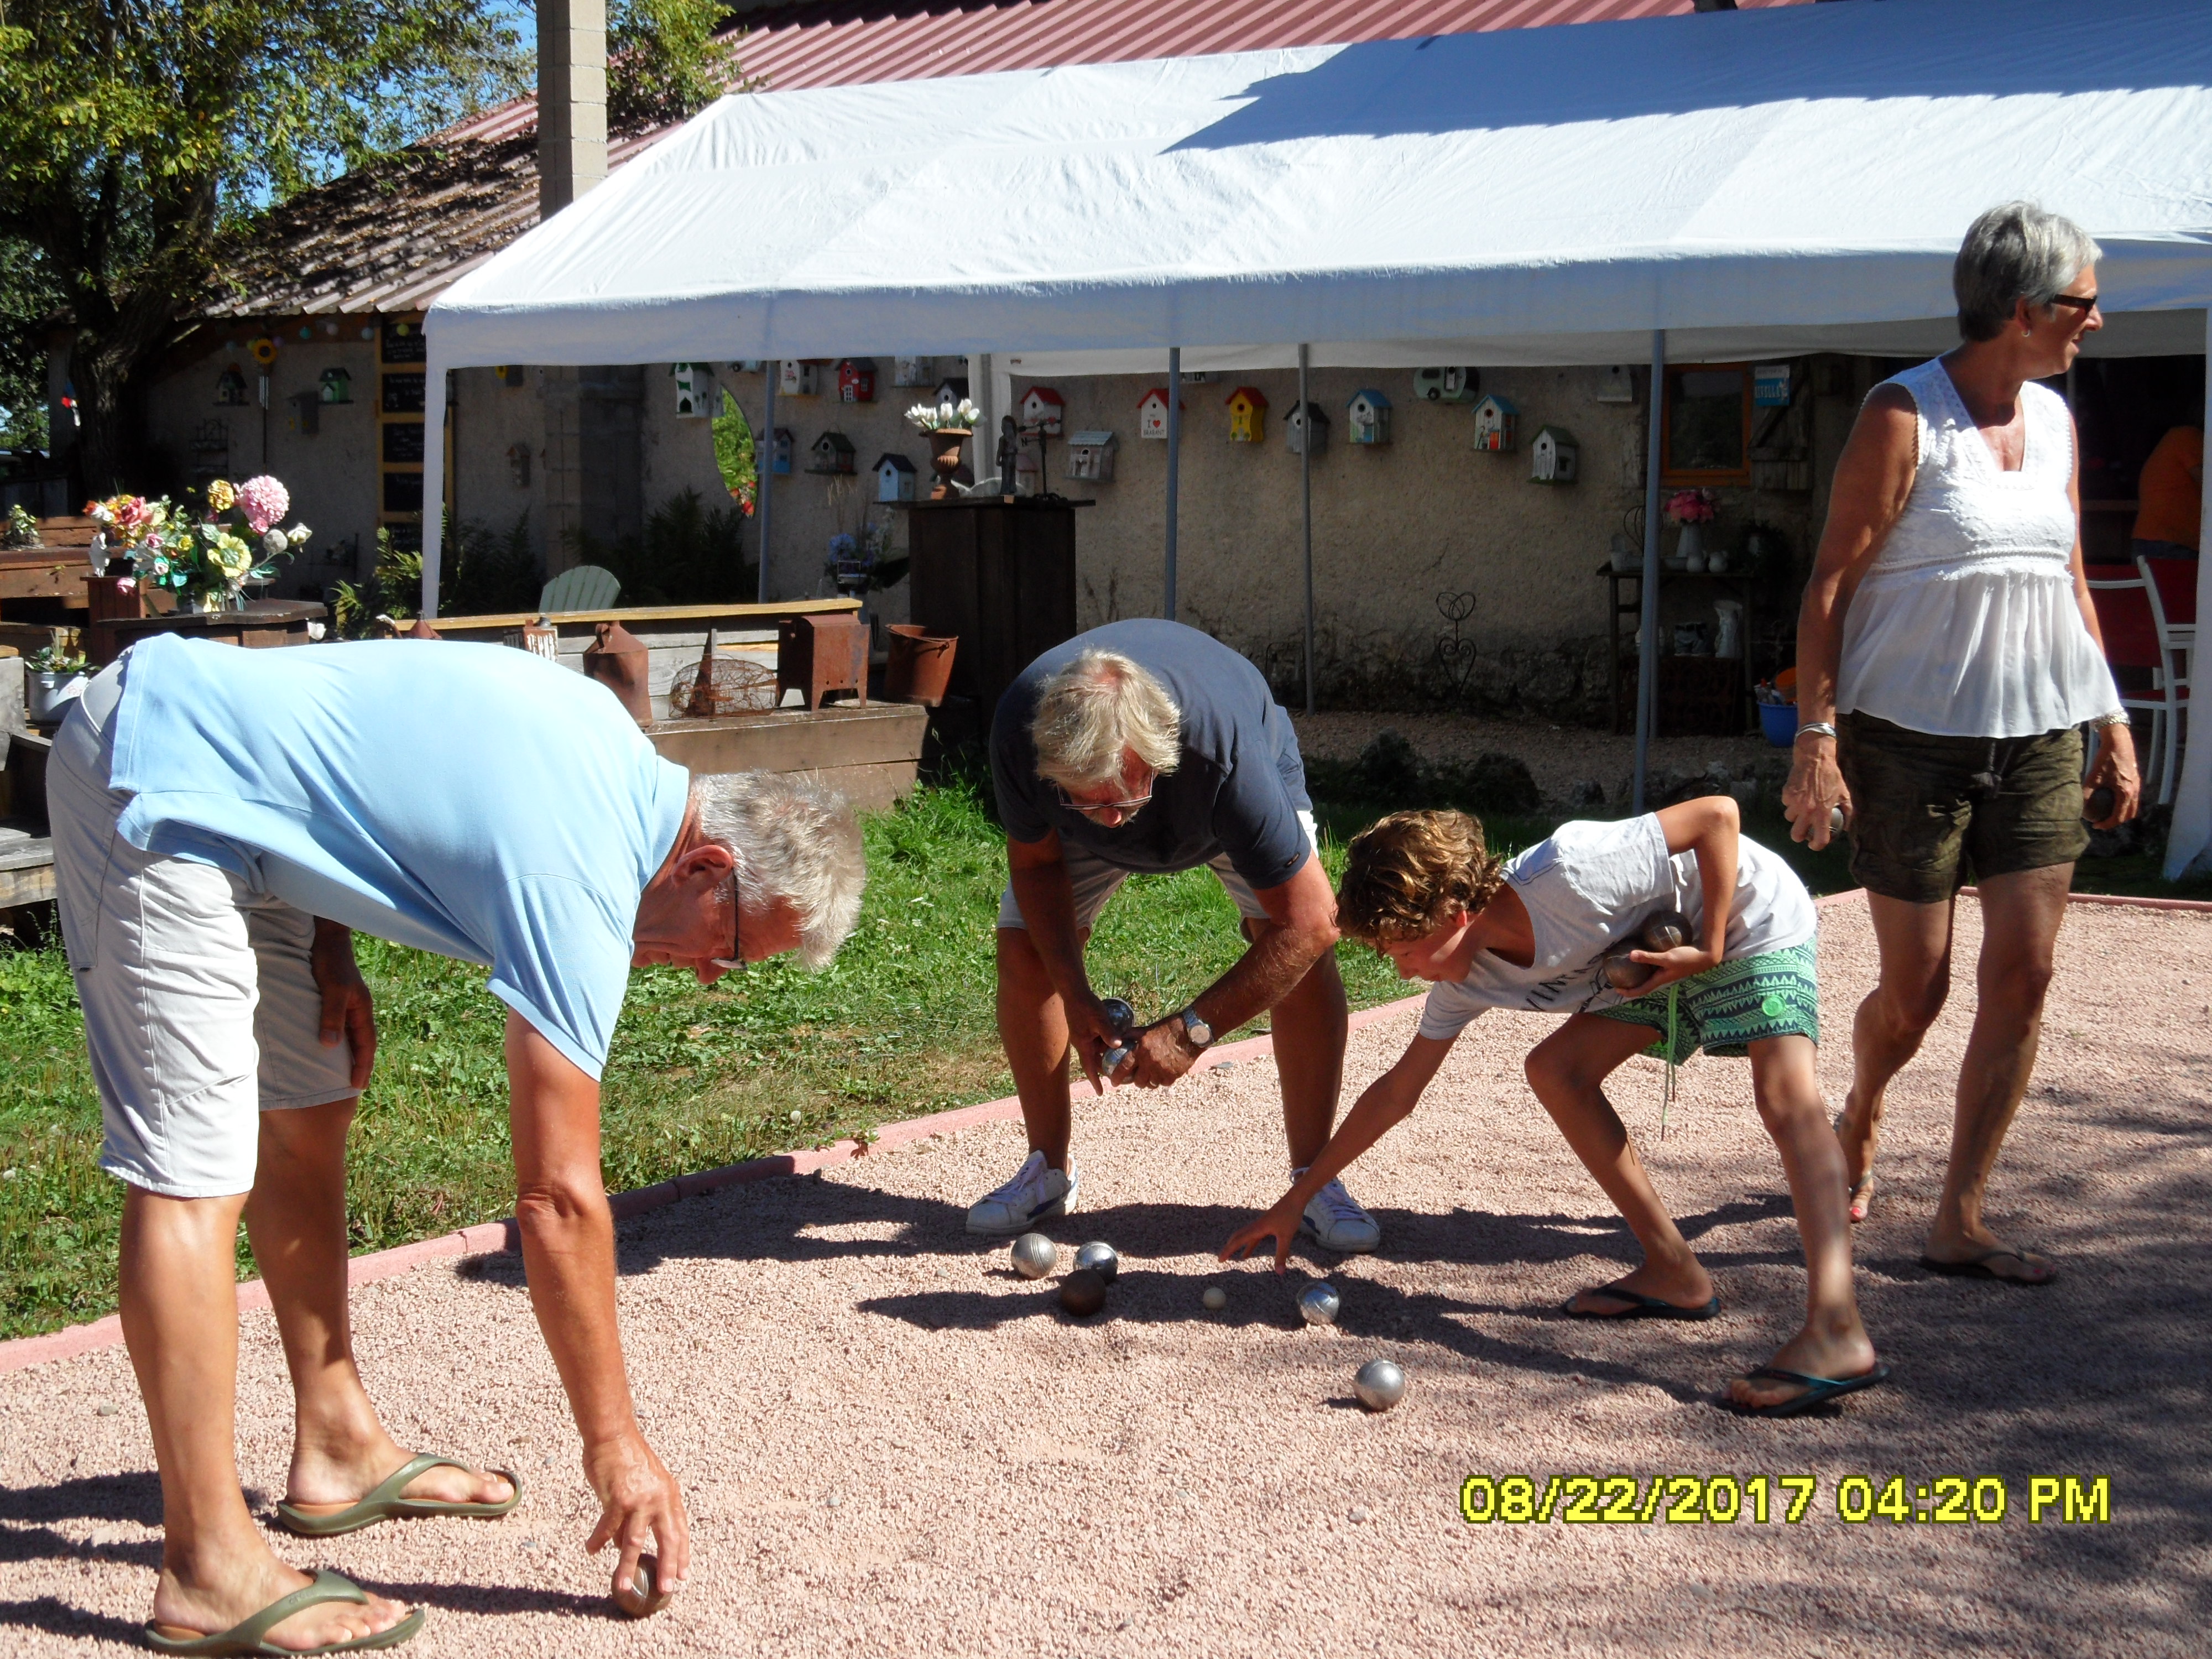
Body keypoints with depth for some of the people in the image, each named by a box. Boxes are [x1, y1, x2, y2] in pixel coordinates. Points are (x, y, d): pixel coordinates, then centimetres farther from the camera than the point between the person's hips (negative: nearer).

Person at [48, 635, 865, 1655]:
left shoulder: (614, 748, 3)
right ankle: (207, 1573, -8)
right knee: (194, 1173, -11)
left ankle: (338, 1450, 23)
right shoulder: (580, 887, -22)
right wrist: (615, 1444, -10)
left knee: (305, 1112, 13)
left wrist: (328, 956, 4)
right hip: (153, 793, -10)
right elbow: (558, 1199, -19)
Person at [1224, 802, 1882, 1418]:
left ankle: (1836, 1331, -42)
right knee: (1555, 1070, 2)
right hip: (1668, 950, 8)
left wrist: (1709, 947, -27)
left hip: (1749, 918, -8)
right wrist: (1293, 1203, 1)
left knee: (1785, 1094, -28)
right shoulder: (1465, 980, -10)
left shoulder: (1568, 873, -34)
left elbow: (1718, 813, -27)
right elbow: (1396, 1093, 0)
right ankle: (1675, 1273, 4)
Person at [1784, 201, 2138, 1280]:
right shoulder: (1904, 415, -8)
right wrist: (1816, 735, -17)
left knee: (2022, 976, -2)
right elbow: (1831, 582, -10)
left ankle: (1958, 1223, 7)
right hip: (1913, 735, -5)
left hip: (2039, 735, 6)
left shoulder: (2055, 418, 10)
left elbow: (2070, 581, 17)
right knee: (1915, 990, 2)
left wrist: (2113, 720, 13)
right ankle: (1857, 1122, 35)